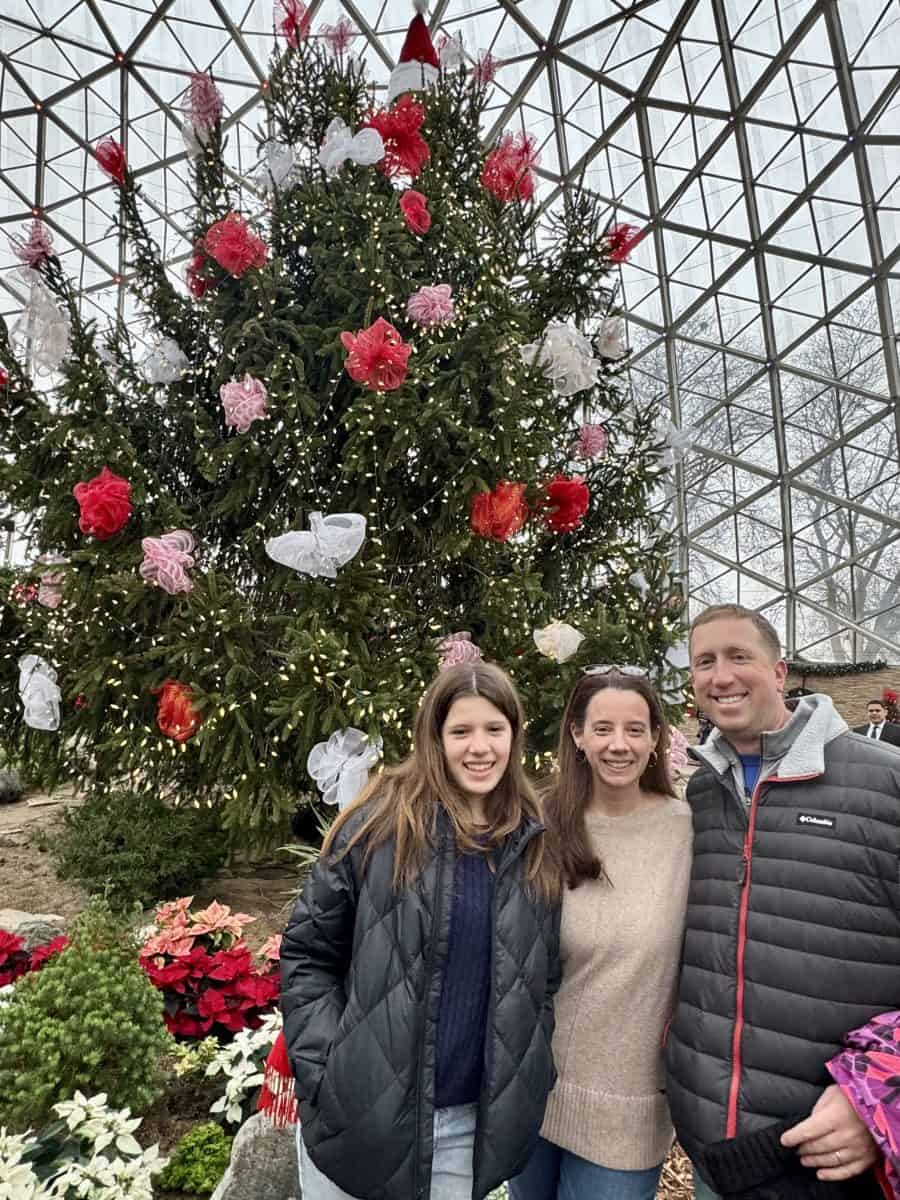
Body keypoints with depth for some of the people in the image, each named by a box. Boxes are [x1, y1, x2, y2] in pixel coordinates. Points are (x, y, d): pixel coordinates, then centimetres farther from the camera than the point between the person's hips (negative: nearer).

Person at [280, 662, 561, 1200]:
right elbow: (307, 952, -6)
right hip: (360, 1111, -2)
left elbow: (546, 980, 8)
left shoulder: (538, 846, -1)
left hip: (469, 1123, 3)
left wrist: (529, 1085, 3)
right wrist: (325, 1074, -12)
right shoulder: (381, 822, -11)